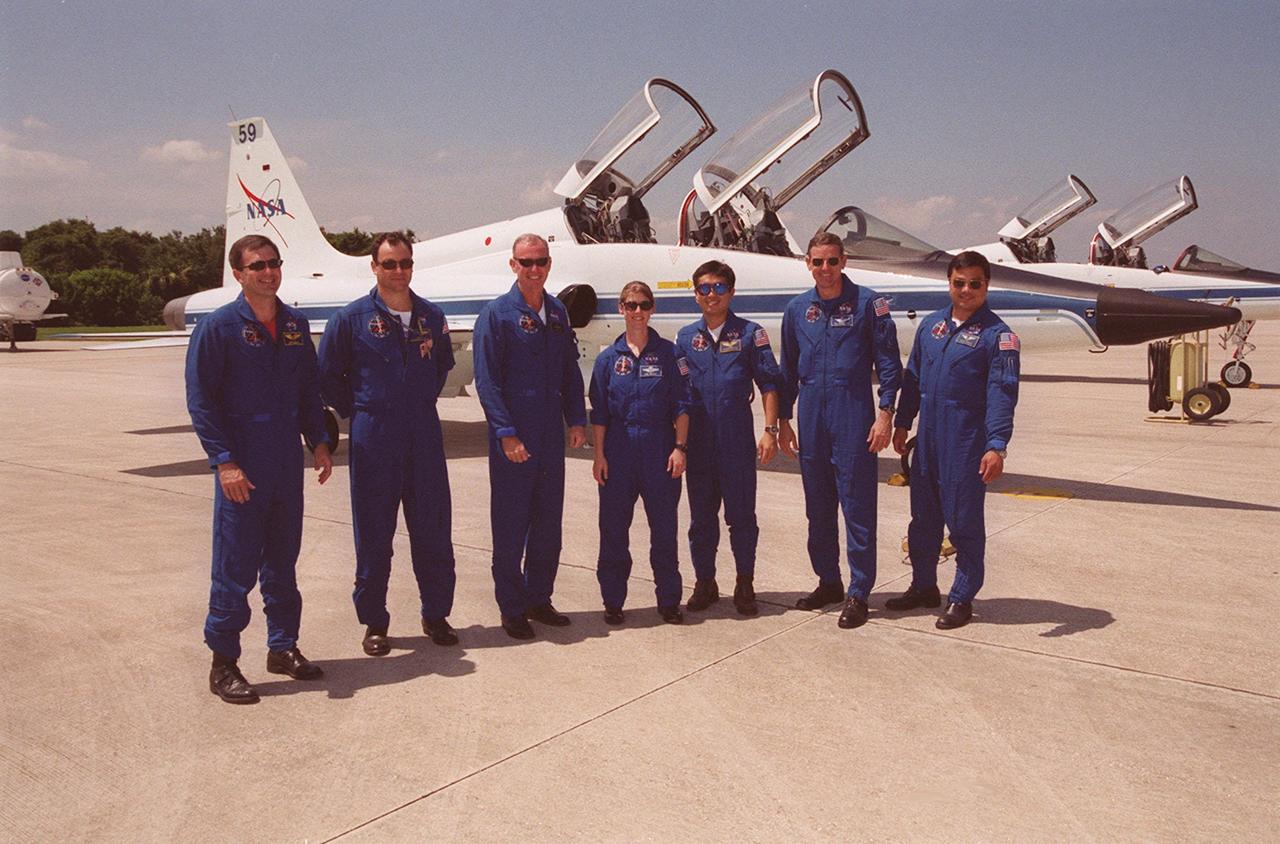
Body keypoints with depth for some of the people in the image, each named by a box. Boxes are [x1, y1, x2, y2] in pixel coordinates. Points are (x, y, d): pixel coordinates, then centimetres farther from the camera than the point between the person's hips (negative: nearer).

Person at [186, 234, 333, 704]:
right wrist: (224, 461, -15)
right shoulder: (218, 327, -7)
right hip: (242, 465, -5)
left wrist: (318, 442, 9)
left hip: (288, 462, 5)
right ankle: (223, 664, 11)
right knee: (236, 567, -1)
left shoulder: (296, 324, 9)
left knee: (283, 560, 14)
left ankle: (283, 647, 27)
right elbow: (200, 400, -10)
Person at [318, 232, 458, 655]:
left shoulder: (432, 316, 7)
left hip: (425, 435, 3)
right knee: (373, 535, 5)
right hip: (374, 440, -3)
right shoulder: (352, 318, -3)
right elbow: (329, 375, 3)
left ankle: (436, 614, 22)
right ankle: (374, 623, 17)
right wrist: (358, 412, 4)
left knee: (433, 529, 7)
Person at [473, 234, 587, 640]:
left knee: (548, 522, 13)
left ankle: (539, 599, 26)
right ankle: (512, 609, 15)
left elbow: (570, 371, 16)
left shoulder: (557, 312, 11)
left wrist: (577, 419, 6)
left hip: (551, 435, 6)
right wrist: (507, 434, -17)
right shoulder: (496, 314, -7)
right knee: (511, 526, 3)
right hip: (513, 438, -6)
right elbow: (487, 381, -11)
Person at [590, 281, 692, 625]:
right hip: (619, 450, 1)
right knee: (613, 527, 5)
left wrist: (680, 447, -5)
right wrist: (599, 454, 0)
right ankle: (613, 600, 17)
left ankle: (669, 600, 17)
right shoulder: (608, 358, 6)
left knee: (664, 526, 5)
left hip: (659, 449, -1)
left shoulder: (669, 353, 3)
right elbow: (599, 412, 6)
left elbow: (681, 405, 2)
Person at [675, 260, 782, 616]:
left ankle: (745, 585, 19)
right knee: (701, 516, 11)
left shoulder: (750, 333, 1)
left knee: (741, 515, 5)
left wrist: (770, 430, -8)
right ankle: (704, 583, 24)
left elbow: (769, 384, 0)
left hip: (738, 442, -2)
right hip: (698, 442, 3)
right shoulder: (686, 337, 9)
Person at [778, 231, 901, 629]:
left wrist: (885, 414, -9)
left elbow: (888, 363, -2)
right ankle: (828, 581, 26)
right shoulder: (797, 309, 9)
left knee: (857, 506, -2)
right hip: (811, 417, 5)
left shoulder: (867, 302, -3)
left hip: (854, 418, -4)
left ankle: (858, 593, 7)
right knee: (818, 506, 12)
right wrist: (783, 420, 13)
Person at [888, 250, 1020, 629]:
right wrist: (902, 423, 16)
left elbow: (1002, 395, -13)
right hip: (928, 438, 6)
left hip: (967, 442, -5)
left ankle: (962, 599, 16)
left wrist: (996, 446, -20)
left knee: (964, 520, 3)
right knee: (923, 516, 15)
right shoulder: (931, 324, 10)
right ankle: (924, 586, 31)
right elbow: (912, 377, 17)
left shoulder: (998, 335, -7)